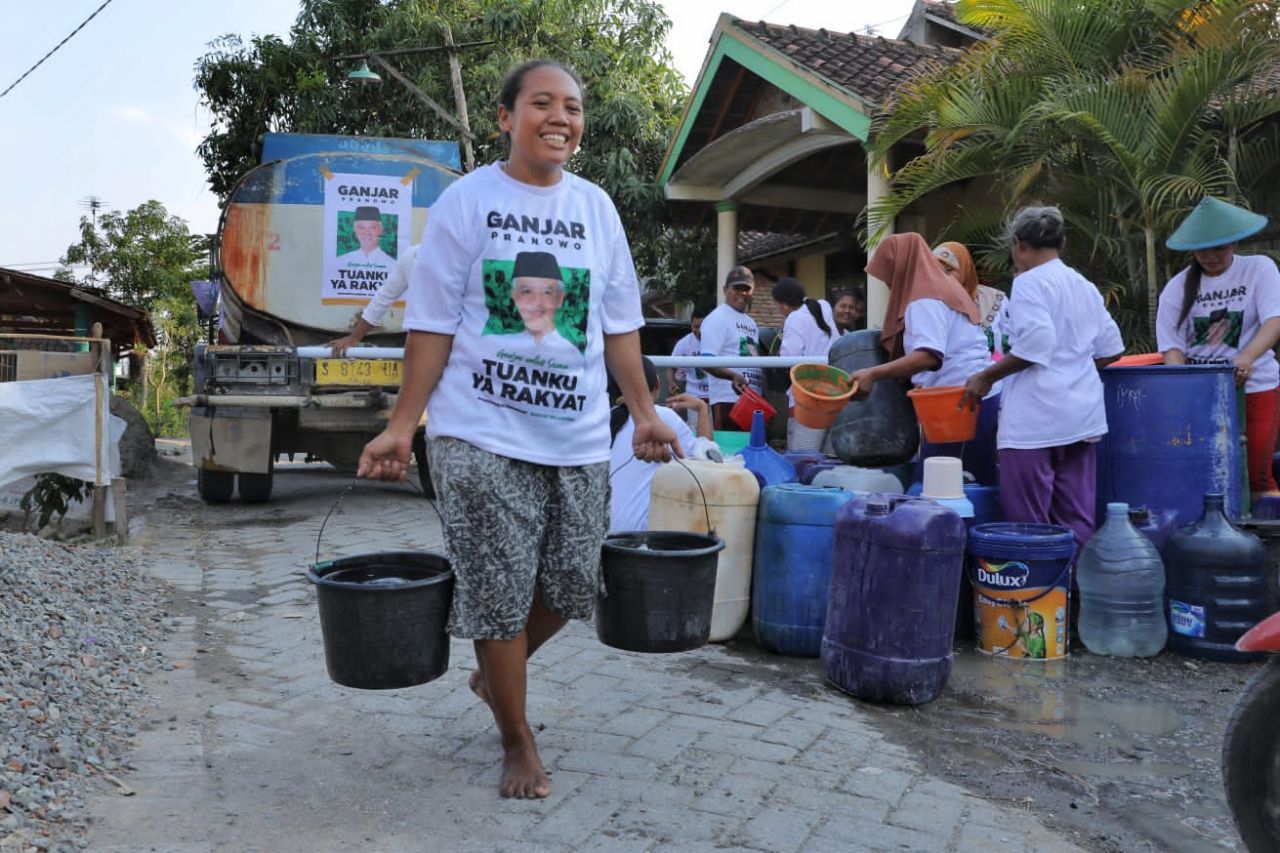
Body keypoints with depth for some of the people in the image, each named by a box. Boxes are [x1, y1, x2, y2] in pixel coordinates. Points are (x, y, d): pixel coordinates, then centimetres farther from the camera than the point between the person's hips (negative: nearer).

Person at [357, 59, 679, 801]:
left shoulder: (596, 207, 9)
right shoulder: (467, 199, -2)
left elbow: (620, 324, 12)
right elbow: (433, 323, -3)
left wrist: (645, 412, 8)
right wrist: (403, 426, -7)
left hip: (579, 439, 4)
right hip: (483, 435, -4)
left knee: (574, 588, 9)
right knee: (499, 594, 1)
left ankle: (496, 672, 39)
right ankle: (520, 743, 23)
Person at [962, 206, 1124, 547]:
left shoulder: (1029, 282, -7)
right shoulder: (1085, 286, 16)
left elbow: (1035, 348, -18)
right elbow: (1111, 350, 16)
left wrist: (987, 377, -9)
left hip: (1036, 417, -8)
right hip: (1082, 414, 8)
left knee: (1028, 522, -3)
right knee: (1077, 519, 10)